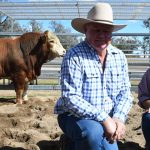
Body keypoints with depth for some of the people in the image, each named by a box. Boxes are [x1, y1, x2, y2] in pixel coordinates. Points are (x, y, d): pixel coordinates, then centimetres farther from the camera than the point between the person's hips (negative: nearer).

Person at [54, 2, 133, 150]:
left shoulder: (119, 57, 3)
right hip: (74, 116, -5)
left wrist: (119, 117, -15)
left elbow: (125, 92, 4)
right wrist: (104, 118, -26)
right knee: (94, 133, -34)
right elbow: (70, 98, -20)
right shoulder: (74, 55, -14)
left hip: (108, 119, 5)